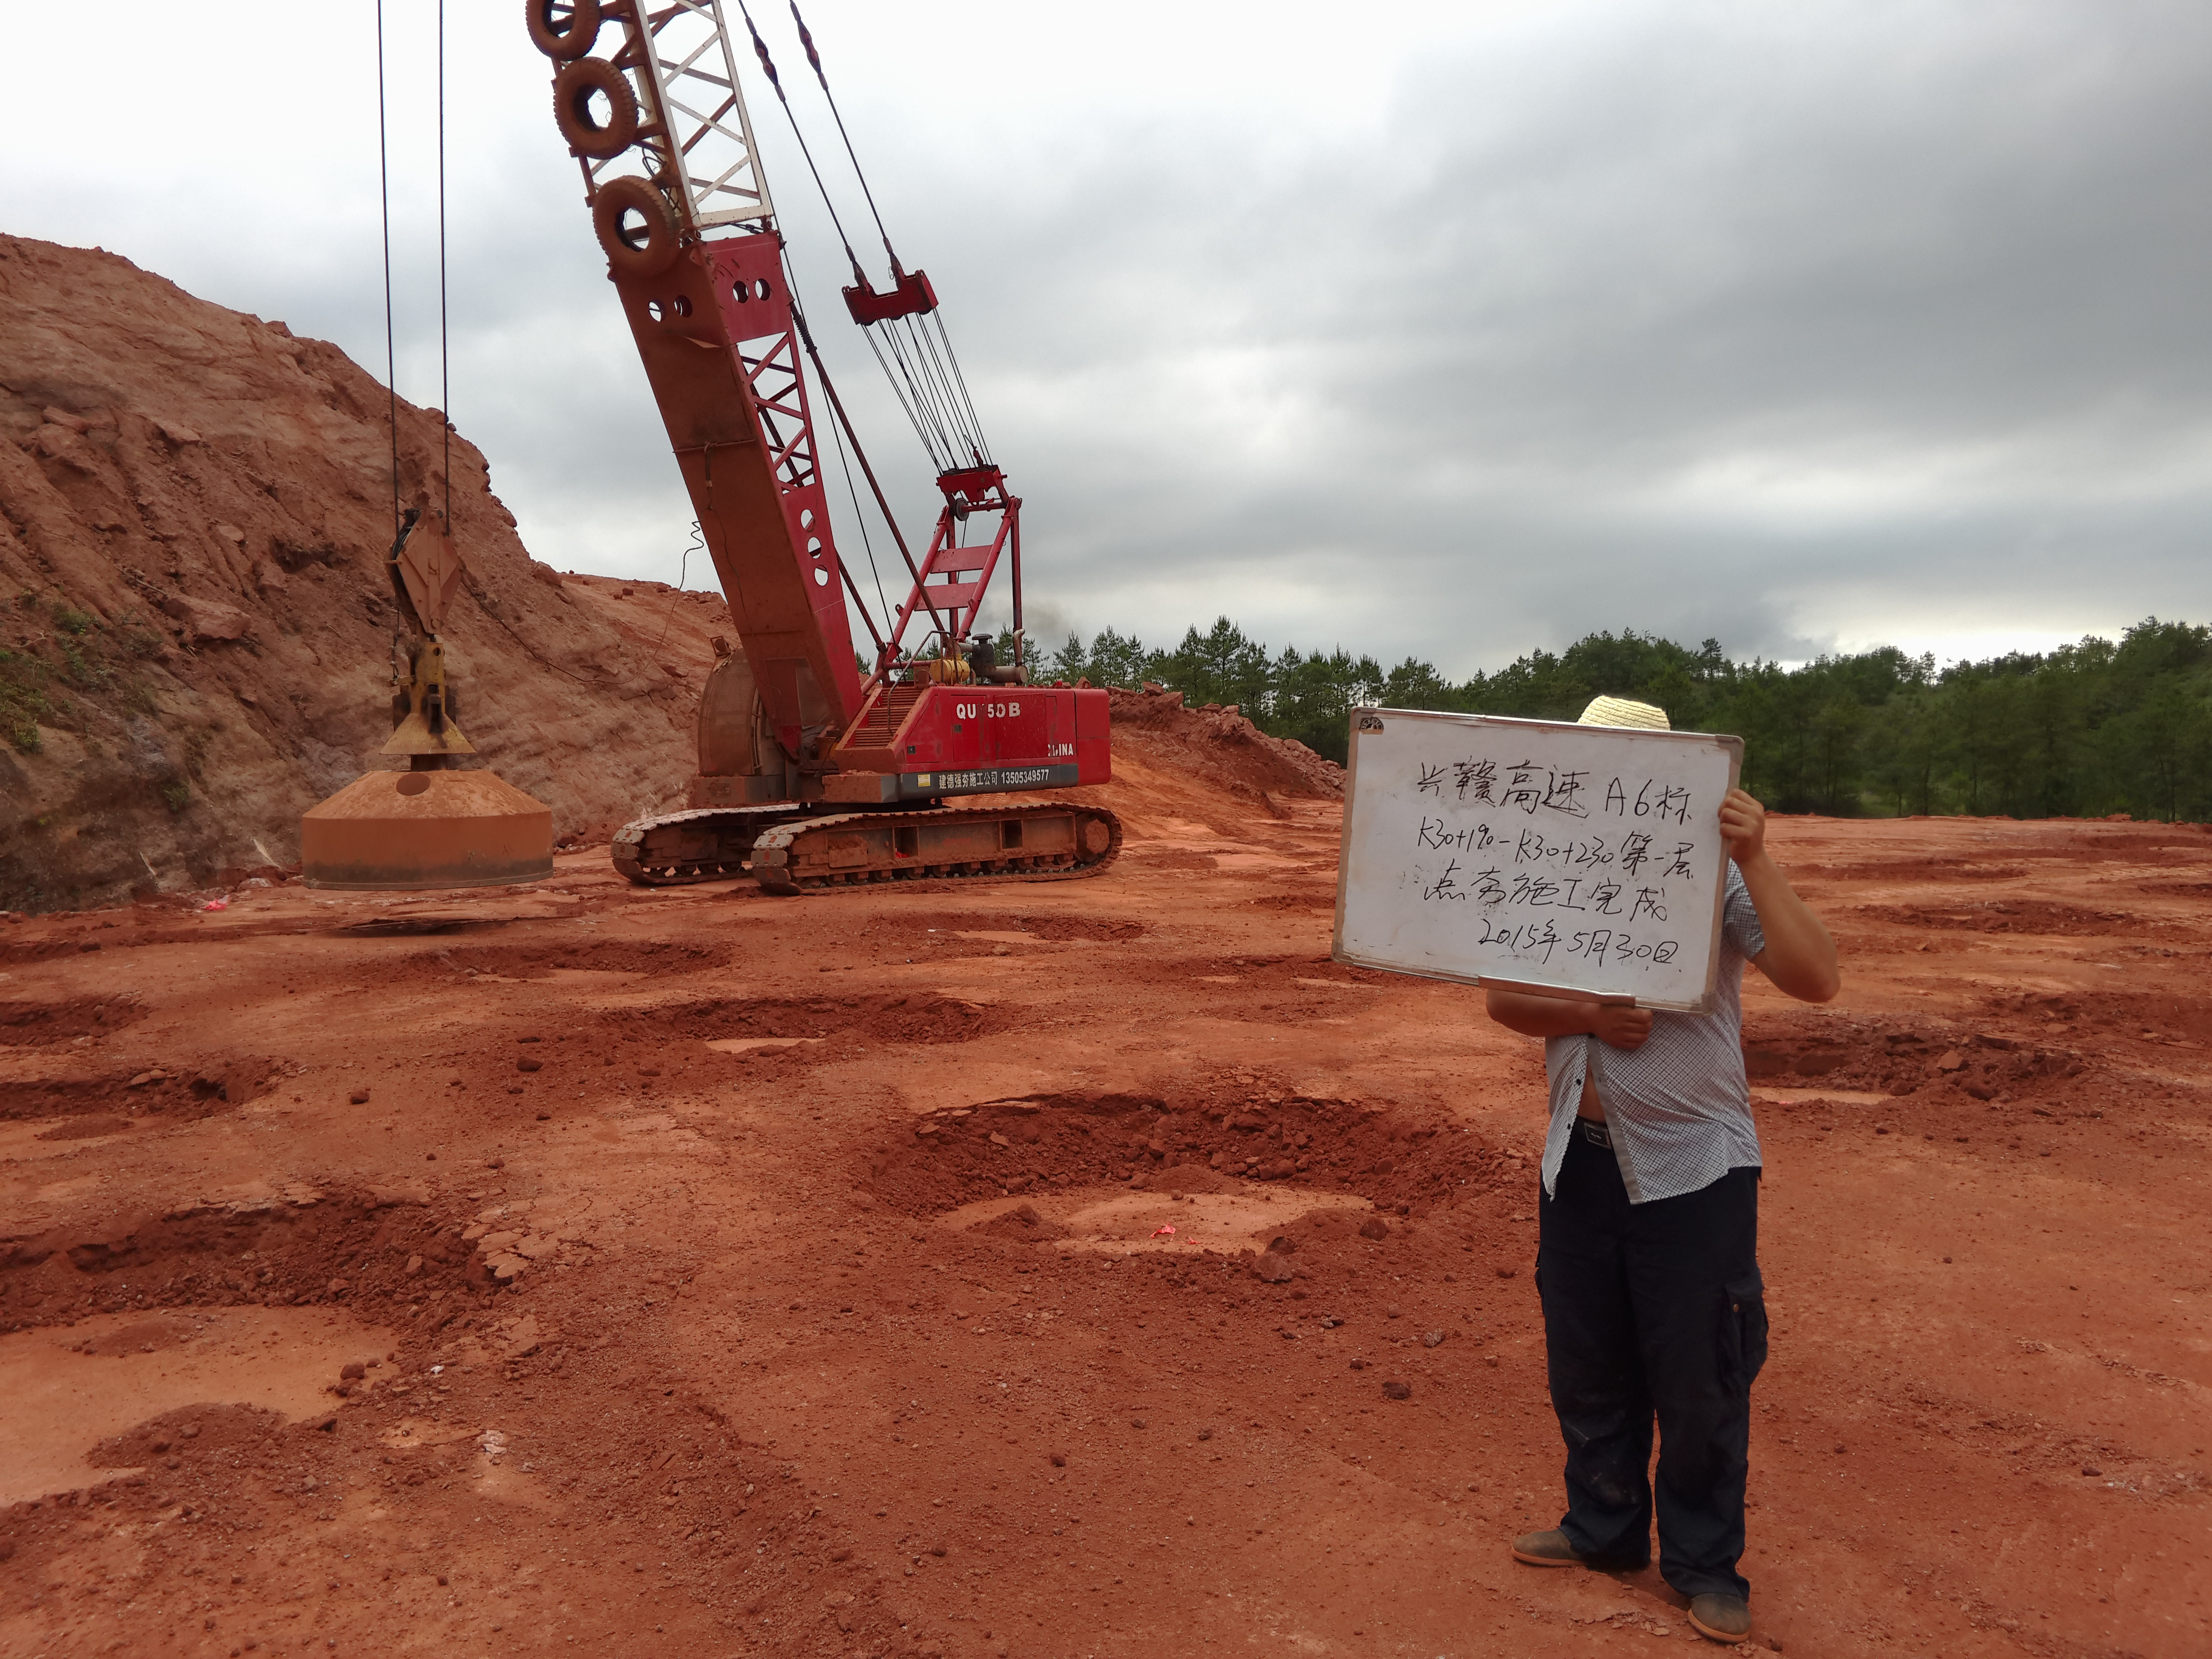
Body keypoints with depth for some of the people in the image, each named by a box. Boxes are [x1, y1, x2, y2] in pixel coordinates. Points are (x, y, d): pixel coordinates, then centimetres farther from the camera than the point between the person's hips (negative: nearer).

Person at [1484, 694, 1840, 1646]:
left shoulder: (1713, 879, -10)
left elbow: (1816, 979, -21)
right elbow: (1503, 999, 3)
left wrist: (1756, 861, -27)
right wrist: (1586, 1017, -15)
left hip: (1692, 1168, -4)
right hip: (1579, 1158, 5)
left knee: (1699, 1378, 7)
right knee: (1585, 1364, 17)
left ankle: (1704, 1564, 28)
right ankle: (1604, 1528, 39)